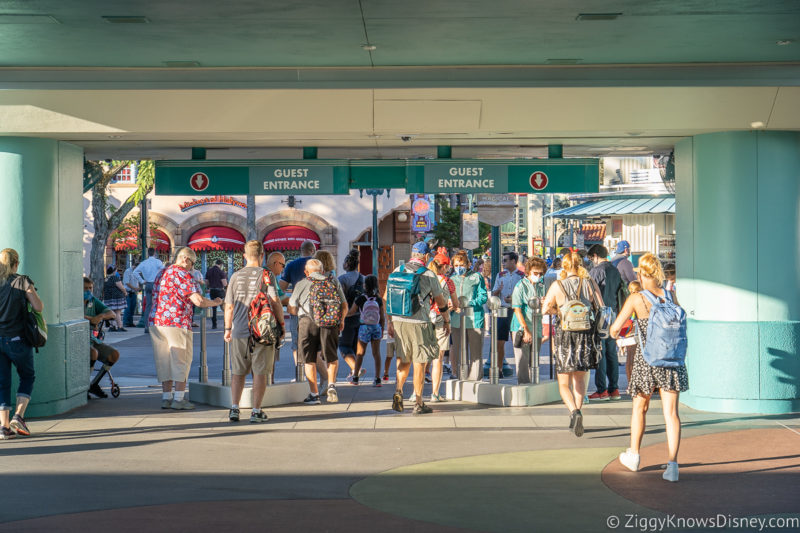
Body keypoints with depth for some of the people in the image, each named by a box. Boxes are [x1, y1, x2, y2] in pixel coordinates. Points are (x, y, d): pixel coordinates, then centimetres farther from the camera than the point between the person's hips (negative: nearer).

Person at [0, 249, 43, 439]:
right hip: (17, 339, -3)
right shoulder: (22, 282, -6)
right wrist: (31, 294, 9)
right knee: (27, 376, 15)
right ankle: (18, 416, -1)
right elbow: (38, 307, -10)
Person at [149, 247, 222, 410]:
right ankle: (178, 399, -1)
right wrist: (215, 302, 1)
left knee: (164, 360, 11)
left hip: (155, 323, 8)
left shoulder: (161, 274, 19)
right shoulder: (183, 274, -8)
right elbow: (198, 301, -15)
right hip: (177, 323, -8)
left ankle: (166, 397, 12)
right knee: (181, 360, 0)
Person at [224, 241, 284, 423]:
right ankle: (256, 411, 3)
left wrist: (227, 329, 15)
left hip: (239, 331, 3)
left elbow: (229, 306, 6)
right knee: (260, 372, 3)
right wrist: (281, 323, 0)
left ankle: (234, 408, 4)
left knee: (238, 372, 11)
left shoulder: (236, 277, 5)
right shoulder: (267, 275, -4)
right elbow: (275, 302, -11)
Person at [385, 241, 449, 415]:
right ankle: (418, 403, 6)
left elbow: (387, 298, 8)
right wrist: (447, 321, 22)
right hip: (419, 323, -4)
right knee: (419, 363, 3)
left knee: (403, 360, 18)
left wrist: (389, 322, 15)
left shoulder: (398, 271, 7)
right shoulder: (429, 275, -3)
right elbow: (441, 302, 7)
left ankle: (398, 391, -3)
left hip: (399, 322, 4)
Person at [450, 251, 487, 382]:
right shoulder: (452, 279, 18)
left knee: (475, 351, -4)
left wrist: (467, 303, -14)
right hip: (457, 320, 4)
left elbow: (483, 296, -2)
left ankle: (475, 379, 1)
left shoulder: (476, 277, 4)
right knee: (459, 352, 5)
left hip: (474, 319, -4)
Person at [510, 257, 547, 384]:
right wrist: (526, 330, -17)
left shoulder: (541, 286, 10)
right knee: (523, 361, -3)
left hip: (536, 329, 6)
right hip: (521, 329, -6)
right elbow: (517, 310, -12)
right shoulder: (520, 286, -7)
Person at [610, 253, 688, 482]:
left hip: (646, 358, -2)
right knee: (671, 412, 0)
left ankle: (633, 455, 34)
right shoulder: (670, 296, 0)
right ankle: (672, 463, -10)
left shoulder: (636, 299, -9)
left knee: (640, 407, 18)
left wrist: (615, 334, 14)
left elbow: (615, 328, -9)